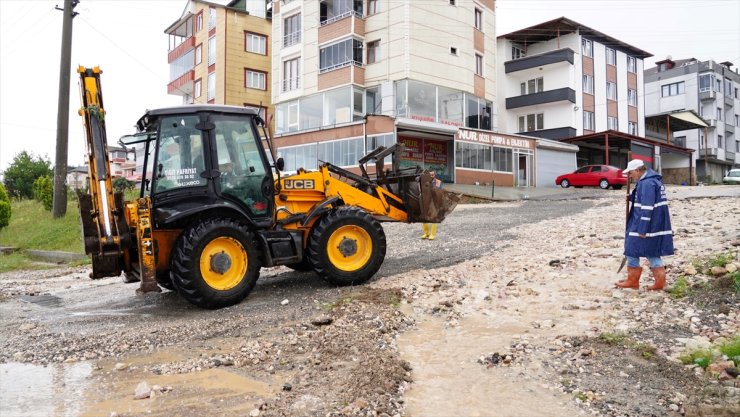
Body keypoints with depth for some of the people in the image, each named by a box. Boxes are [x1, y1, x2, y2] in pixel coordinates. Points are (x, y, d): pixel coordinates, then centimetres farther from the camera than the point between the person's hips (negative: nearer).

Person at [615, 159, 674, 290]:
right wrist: (632, 198, 12)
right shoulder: (653, 180, 15)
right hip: (657, 226, 10)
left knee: (632, 250, 2)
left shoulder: (647, 183, -19)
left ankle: (632, 281, 11)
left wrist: (642, 229, -22)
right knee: (652, 252, 12)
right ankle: (660, 281, 11)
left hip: (646, 225, -10)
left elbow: (647, 208, -23)